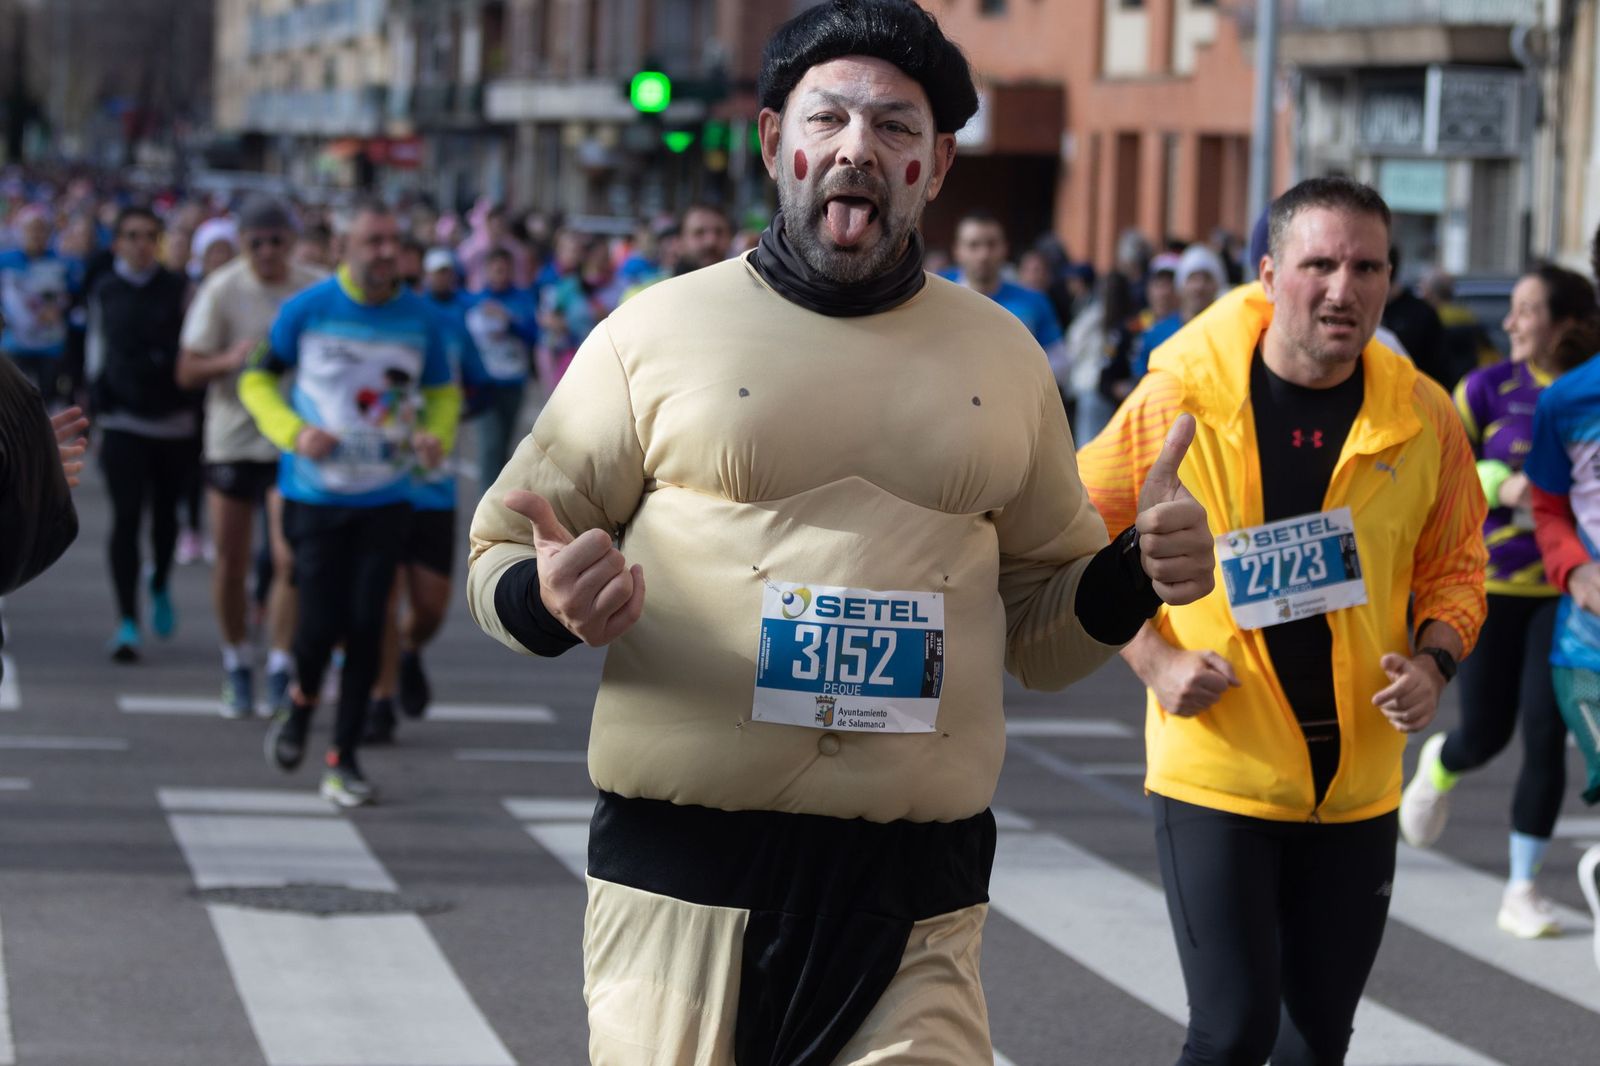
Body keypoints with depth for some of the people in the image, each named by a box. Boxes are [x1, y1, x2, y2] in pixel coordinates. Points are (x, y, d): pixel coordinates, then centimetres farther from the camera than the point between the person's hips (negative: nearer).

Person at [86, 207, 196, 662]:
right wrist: (98, 397, 7)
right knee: (126, 516, -10)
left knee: (165, 512, 12)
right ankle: (127, 620, -10)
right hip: (123, 419, -1)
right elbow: (96, 348, 15)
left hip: (173, 416, 1)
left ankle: (160, 586, 41)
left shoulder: (177, 289, 2)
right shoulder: (105, 291, 4)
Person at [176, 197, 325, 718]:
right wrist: (231, 360, -24)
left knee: (290, 558, -12)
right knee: (231, 562, 5)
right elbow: (187, 371, -5)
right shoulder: (221, 290, -5)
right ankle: (237, 668, 22)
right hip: (231, 439, 0)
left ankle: (280, 673, -5)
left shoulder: (317, 290, -2)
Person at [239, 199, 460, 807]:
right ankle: (302, 703, 26)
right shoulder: (307, 310, -5)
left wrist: (437, 435, -6)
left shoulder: (422, 319, 1)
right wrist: (294, 431, -13)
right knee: (320, 624, -8)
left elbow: (443, 392, 16)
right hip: (315, 497, -2)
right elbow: (257, 380, 4)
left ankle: (343, 760, 9)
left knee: (366, 627, -2)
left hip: (385, 499, 2)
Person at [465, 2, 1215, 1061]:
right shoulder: (656, 330, 3)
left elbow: (1042, 624, 21)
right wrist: (549, 599, -15)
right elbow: (500, 555, 8)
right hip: (684, 883, -2)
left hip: (916, 896, 2)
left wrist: (1136, 576, 0)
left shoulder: (1003, 357, 12)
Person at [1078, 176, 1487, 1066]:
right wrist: (1153, 661, -9)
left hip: (1358, 785, 4)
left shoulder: (1423, 418, -2)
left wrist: (1434, 661, -8)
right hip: (1217, 772, -3)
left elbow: (1454, 569, 12)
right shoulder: (1180, 398, -10)